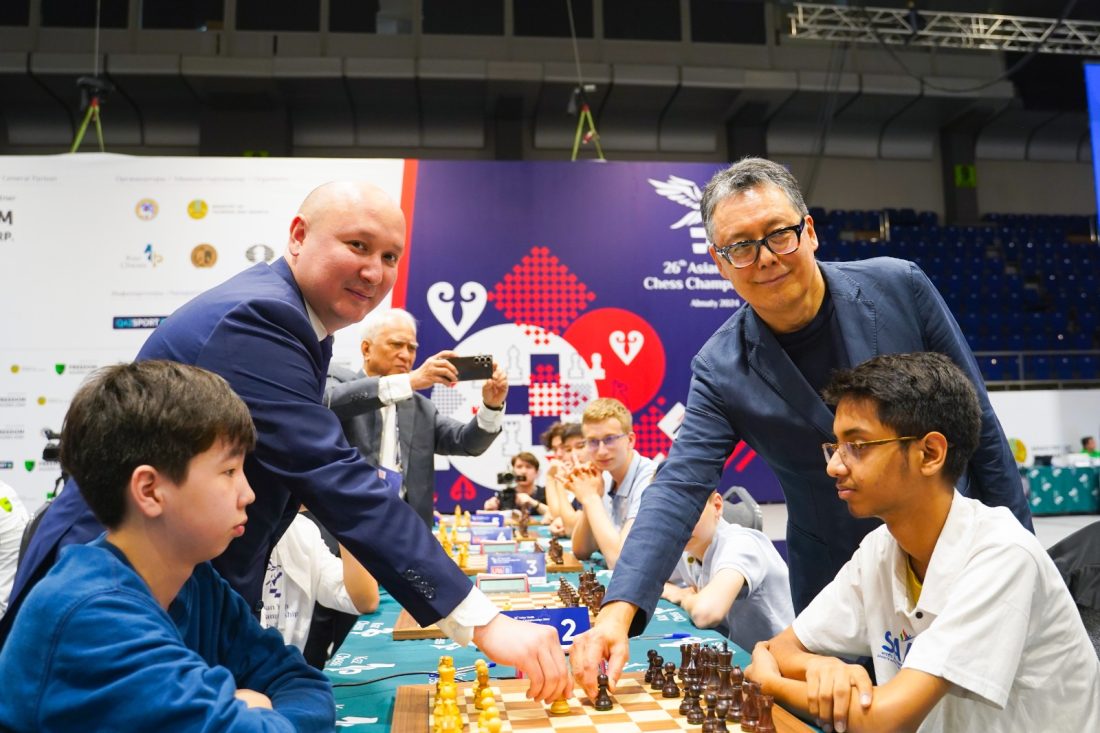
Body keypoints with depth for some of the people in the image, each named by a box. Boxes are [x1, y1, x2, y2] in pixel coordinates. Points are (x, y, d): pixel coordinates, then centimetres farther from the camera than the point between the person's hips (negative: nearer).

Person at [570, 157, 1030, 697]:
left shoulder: (899, 288, -13)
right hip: (834, 590, 0)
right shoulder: (721, 370, -15)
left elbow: (978, 423, -5)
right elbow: (679, 490, -22)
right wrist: (619, 609, -35)